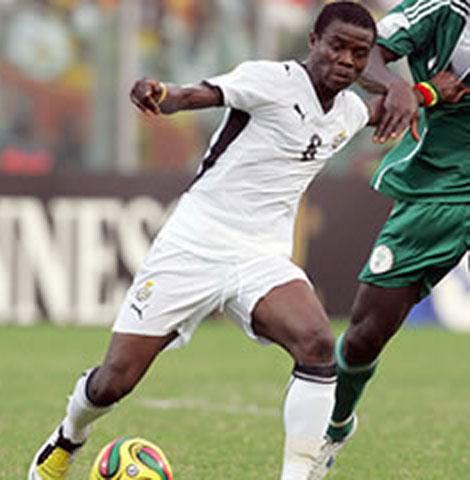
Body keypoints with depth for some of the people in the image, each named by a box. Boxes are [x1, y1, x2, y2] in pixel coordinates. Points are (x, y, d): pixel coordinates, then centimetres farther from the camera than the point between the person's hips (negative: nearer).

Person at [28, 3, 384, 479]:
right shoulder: (271, 79, -12)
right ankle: (69, 436, 34)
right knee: (115, 379, 0)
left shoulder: (349, 112, 9)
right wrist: (160, 94, -49)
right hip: (193, 244, -4)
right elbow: (196, 95, -28)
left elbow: (381, 109, 36)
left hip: (262, 260, 4)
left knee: (317, 343, -27)